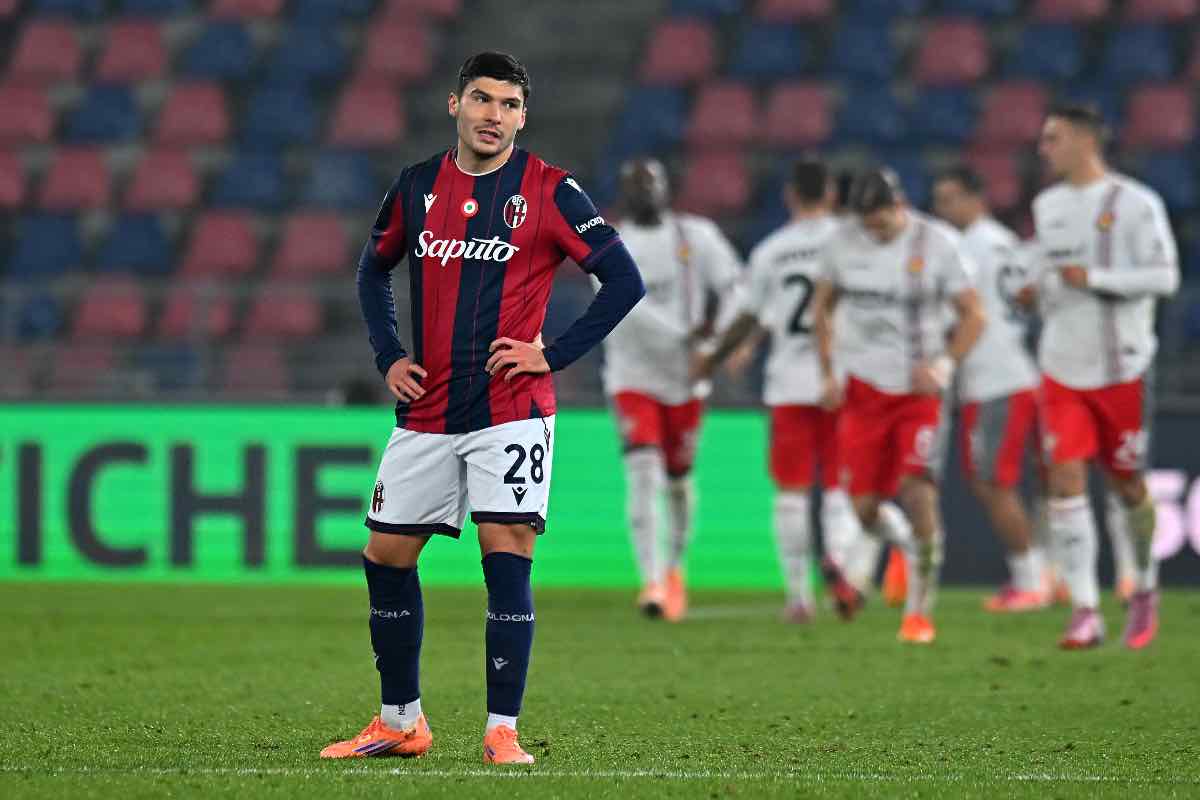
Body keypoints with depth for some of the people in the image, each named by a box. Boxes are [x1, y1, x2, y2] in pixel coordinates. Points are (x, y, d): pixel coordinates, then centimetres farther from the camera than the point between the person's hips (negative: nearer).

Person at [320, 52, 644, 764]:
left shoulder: (549, 191, -6)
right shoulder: (418, 188, 7)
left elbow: (626, 282, -6)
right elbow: (374, 271, 24)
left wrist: (553, 356, -10)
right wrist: (389, 357, 10)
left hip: (511, 411, -5)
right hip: (426, 412, 5)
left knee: (507, 557, -12)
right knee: (386, 557, 8)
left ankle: (504, 732, -8)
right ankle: (400, 722, 22)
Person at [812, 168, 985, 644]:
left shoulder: (937, 245, -10)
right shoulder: (844, 244, -1)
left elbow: (973, 315, -4)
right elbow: (823, 306, 14)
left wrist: (944, 365, -18)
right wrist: (827, 373, 5)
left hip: (918, 389, -3)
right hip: (865, 389, 3)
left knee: (918, 493, -17)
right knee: (864, 506, -1)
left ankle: (919, 612, -8)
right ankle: (906, 550, 33)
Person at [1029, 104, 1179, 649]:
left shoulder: (1135, 204, -9)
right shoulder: (1046, 207, 11)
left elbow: (1164, 277, -14)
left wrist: (1094, 279, -20)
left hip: (1122, 368, -4)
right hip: (1063, 371, 4)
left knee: (1128, 484, 5)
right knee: (1066, 480, -10)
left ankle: (1145, 590, 30)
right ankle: (1085, 612, -12)